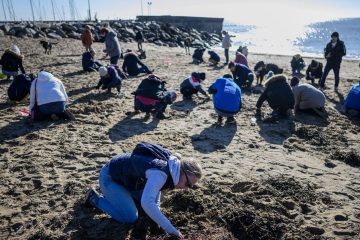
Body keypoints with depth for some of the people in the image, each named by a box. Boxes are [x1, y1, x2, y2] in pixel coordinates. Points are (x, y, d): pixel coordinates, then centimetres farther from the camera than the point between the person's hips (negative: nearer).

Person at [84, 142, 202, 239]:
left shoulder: (171, 166, -6)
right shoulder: (160, 173, -35)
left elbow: (156, 187, 14)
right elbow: (147, 203, -46)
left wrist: (156, 208, 5)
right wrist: (170, 229, -38)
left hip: (125, 176, 9)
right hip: (109, 177, -9)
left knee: (153, 201, 15)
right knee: (130, 218, -12)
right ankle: (95, 198, 5)